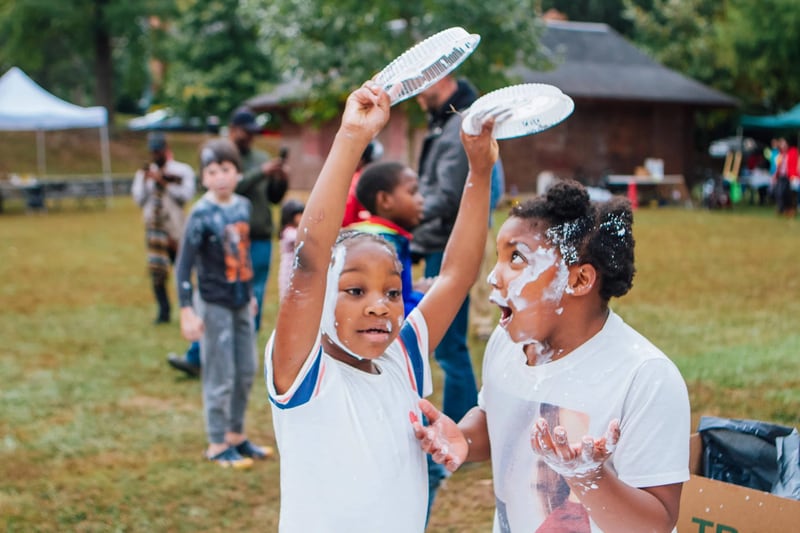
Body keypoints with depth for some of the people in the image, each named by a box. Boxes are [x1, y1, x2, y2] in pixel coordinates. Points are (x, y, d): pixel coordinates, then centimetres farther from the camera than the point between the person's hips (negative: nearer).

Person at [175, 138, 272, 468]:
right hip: (215, 305, -6)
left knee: (246, 372, 14)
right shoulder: (202, 214, -16)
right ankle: (217, 444, 15)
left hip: (241, 302, 7)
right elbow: (184, 264, -16)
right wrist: (187, 311, -20)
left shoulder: (243, 206, 3)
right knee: (220, 377, 1)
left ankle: (236, 434, 30)